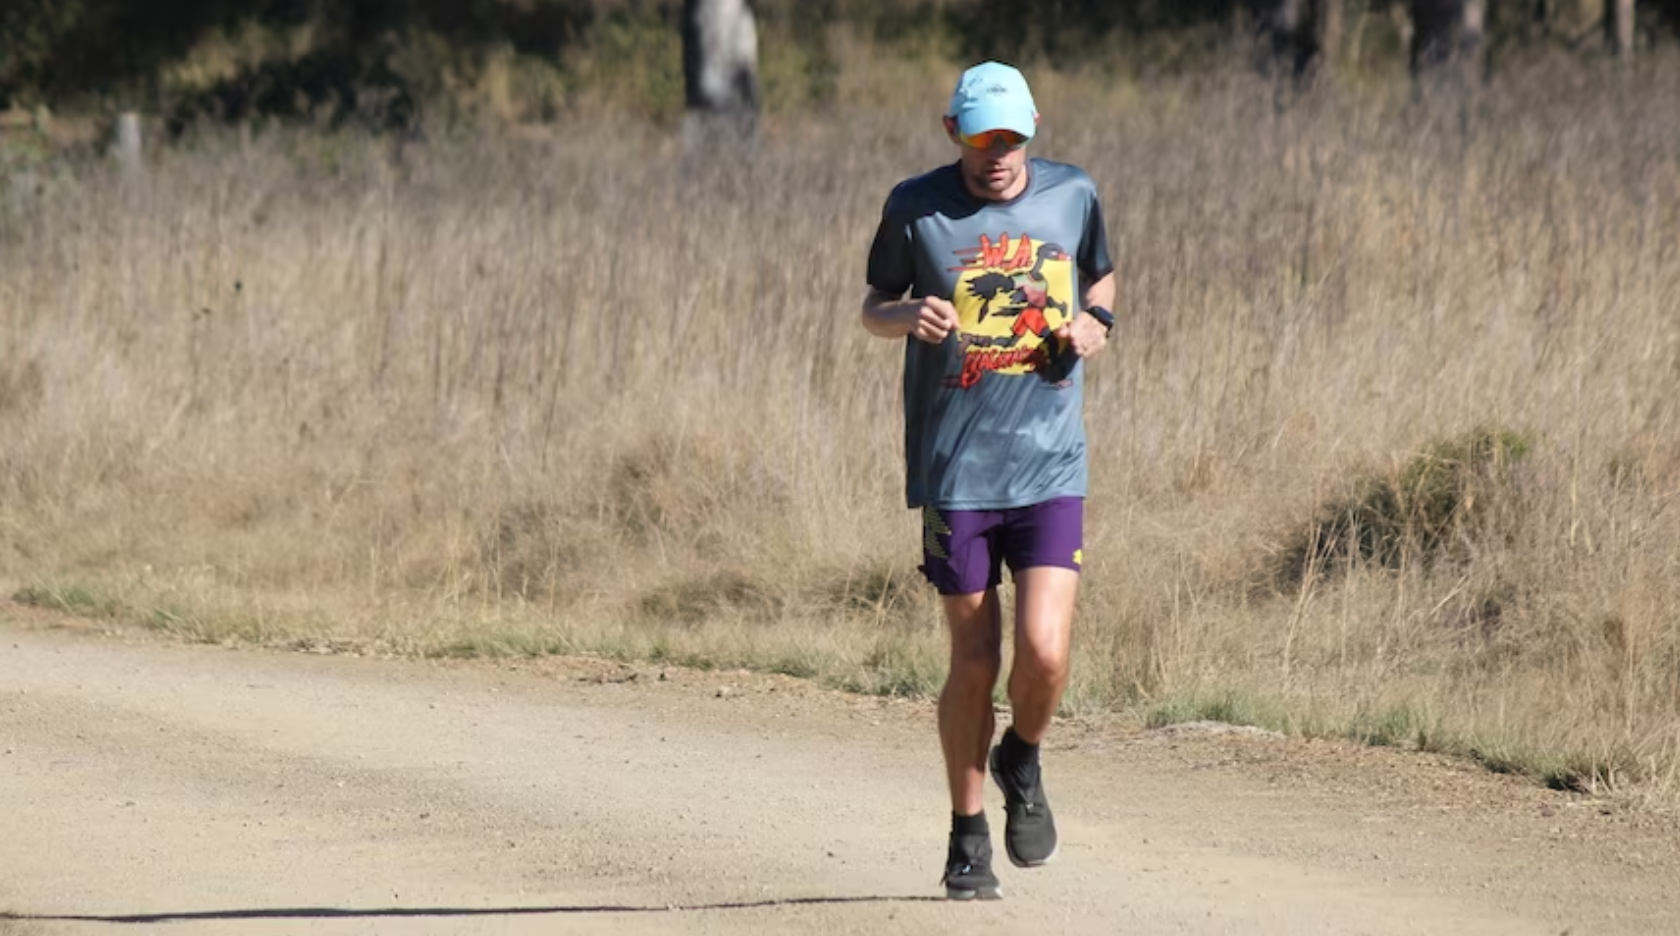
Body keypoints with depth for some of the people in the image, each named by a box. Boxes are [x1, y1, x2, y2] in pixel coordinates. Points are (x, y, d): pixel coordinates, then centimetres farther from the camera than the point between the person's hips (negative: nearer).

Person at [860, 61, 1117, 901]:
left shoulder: (1072, 195, 4)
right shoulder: (916, 208, -2)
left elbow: (1100, 278, 22)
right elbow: (872, 307, 10)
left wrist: (1094, 321, -1)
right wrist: (911, 315, -13)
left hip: (1050, 465, 1)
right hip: (955, 472, -1)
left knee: (1045, 652, -13)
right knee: (974, 665, 2)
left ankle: (1022, 763, 20)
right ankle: (967, 838, 20)